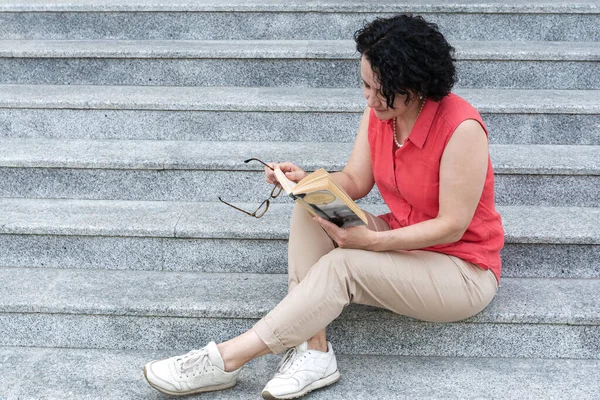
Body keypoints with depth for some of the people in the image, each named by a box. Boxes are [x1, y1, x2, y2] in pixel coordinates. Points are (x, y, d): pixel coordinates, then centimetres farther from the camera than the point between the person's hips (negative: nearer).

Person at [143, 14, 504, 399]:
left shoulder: (462, 128, -26)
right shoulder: (379, 112, -5)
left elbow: (452, 226, -23)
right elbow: (355, 181, 0)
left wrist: (372, 241, -31)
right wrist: (305, 181, -20)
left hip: (463, 269, -7)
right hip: (401, 240, 7)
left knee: (342, 266, -29)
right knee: (309, 212, -15)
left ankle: (227, 359, -22)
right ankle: (313, 351, -21)